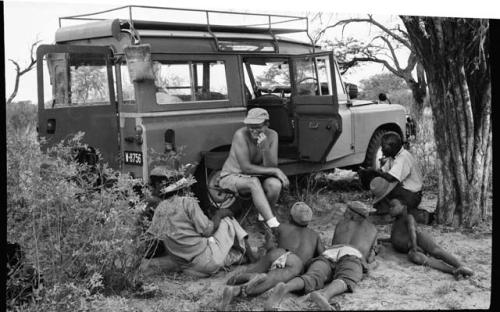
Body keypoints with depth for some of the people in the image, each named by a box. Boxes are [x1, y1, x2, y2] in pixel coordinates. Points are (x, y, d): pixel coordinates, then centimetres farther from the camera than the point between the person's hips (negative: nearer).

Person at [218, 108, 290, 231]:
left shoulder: (272, 135, -10)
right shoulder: (241, 135, -24)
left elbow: (271, 167, -16)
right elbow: (246, 168, -24)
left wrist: (265, 148, -34)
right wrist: (276, 171, -22)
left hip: (257, 177, 4)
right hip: (232, 176, -4)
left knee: (275, 184, -27)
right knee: (254, 182, -36)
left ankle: (263, 217, -1)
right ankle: (275, 227, -37)